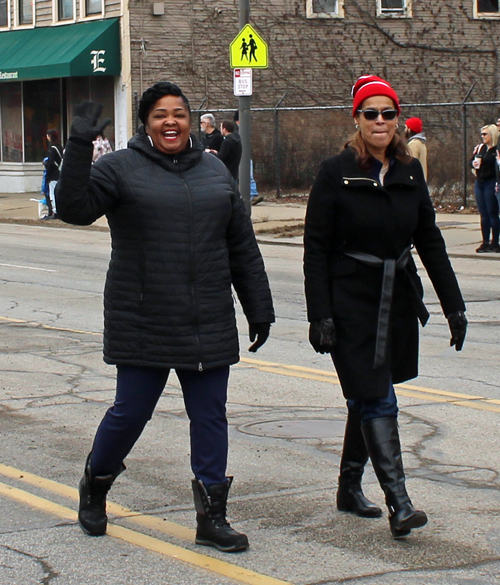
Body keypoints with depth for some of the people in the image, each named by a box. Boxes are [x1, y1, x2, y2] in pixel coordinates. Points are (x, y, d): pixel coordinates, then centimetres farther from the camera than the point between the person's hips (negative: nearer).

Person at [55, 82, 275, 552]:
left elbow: (243, 249, 14)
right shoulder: (121, 168, -1)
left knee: (210, 416, 4)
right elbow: (74, 208, -16)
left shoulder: (215, 172, 12)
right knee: (130, 412, 3)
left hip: (209, 328, 4)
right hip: (144, 327, -4)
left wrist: (259, 310, 13)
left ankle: (212, 517, 13)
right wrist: (79, 147, -24)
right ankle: (94, 486, 30)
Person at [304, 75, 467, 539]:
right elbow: (316, 248, -9)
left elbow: (429, 241, 10)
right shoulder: (336, 172, -8)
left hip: (398, 301, 5)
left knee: (368, 396, 15)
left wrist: (454, 305, 7)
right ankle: (399, 504, -17)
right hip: (351, 303, -5)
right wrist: (319, 315, -16)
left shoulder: (409, 172, 6)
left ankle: (349, 488, 28)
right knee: (376, 400, -11)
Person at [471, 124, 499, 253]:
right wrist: (474, 163, -5)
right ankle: (485, 242, 13)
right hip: (479, 183, 7)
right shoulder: (480, 148, 13)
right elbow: (472, 161, 16)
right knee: (483, 214, 9)